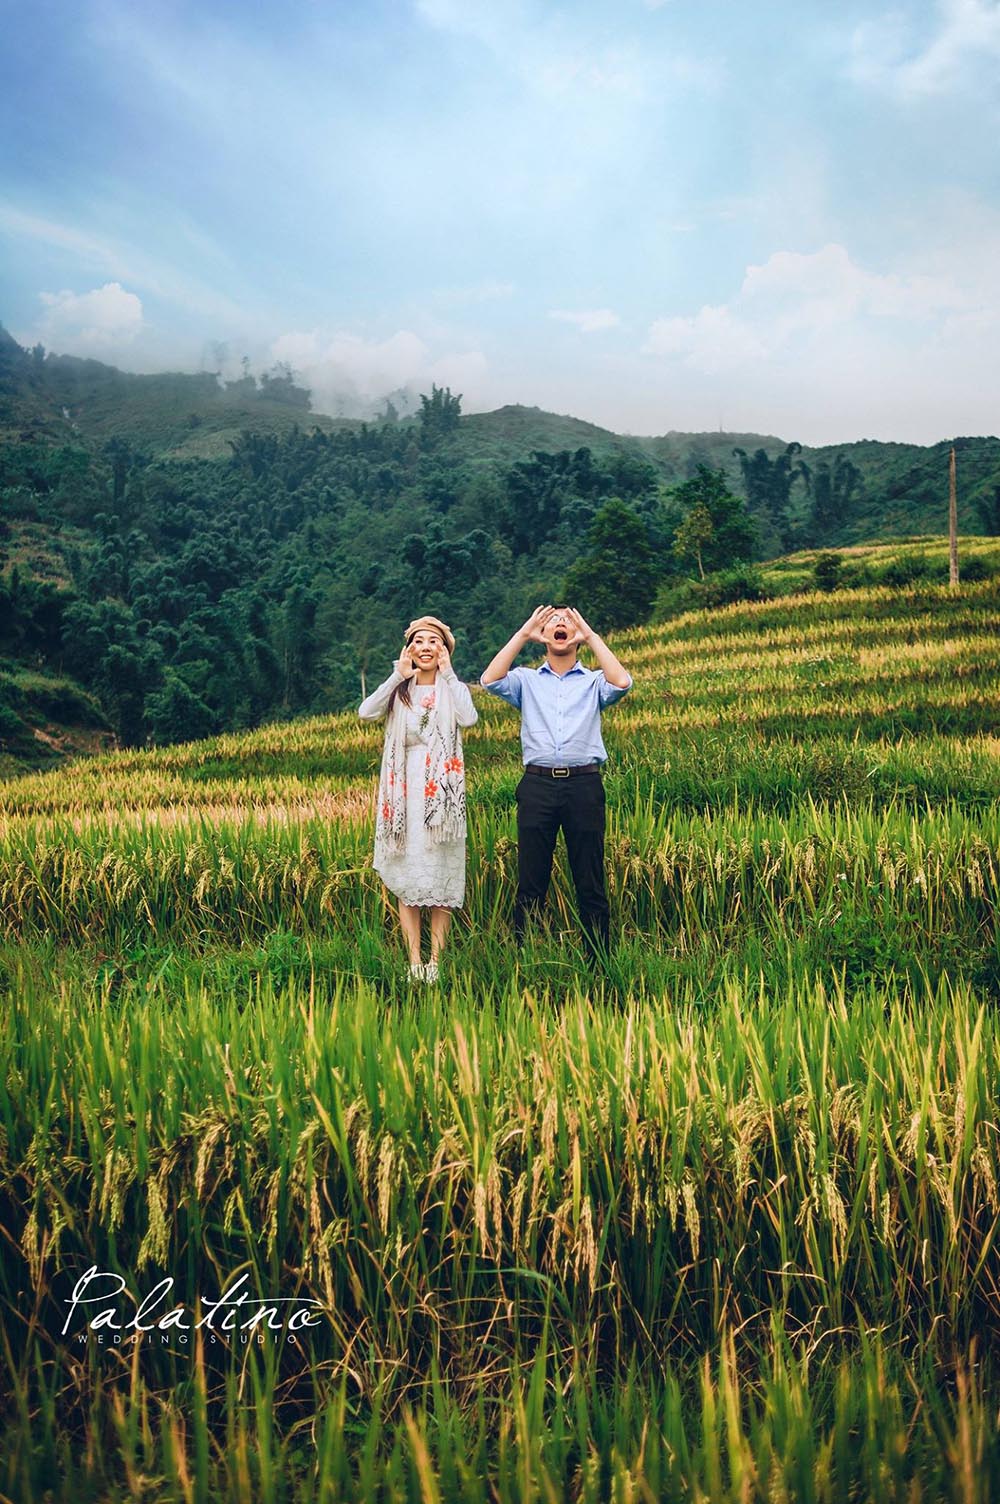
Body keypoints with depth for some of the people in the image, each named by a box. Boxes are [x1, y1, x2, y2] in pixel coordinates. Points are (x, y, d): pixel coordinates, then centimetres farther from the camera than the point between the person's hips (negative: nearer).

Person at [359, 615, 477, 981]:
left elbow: (469, 718, -17)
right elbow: (366, 713, -10)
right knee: (406, 880, 1)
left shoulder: (453, 688, 7)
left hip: (442, 793, -1)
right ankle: (414, 961, 5)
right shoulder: (398, 691, 11)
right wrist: (398, 676, -7)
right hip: (405, 793, 2)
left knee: (441, 879, 1)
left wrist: (448, 675, -10)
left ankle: (435, 960, 6)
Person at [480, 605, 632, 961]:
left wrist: (592, 636, -4)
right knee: (530, 882, 3)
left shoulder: (593, 681, 13)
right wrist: (523, 634, -4)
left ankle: (598, 959, 11)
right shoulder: (526, 681, 14)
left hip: (584, 785, 0)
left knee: (591, 883, 4)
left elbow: (622, 682, -9)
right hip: (538, 785, 1)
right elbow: (490, 680, -5)